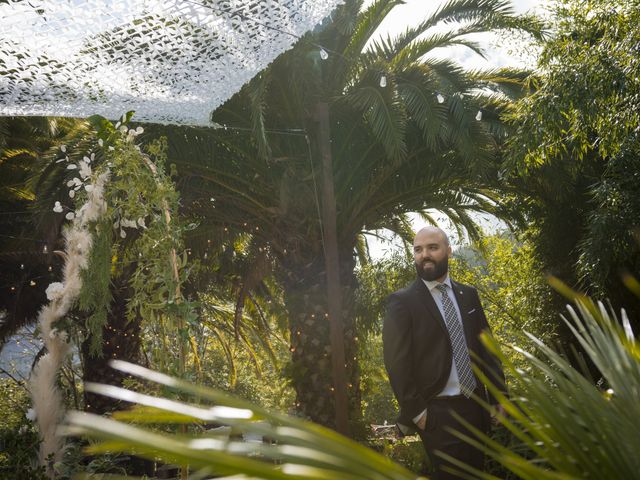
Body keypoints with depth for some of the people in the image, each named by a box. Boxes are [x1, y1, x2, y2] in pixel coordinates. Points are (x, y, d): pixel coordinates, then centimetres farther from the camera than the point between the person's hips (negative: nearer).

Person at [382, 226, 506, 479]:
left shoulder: (468, 295, 10)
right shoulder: (402, 301, -6)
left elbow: (485, 346, 13)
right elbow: (397, 362, -9)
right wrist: (416, 412, -12)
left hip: (476, 404, 5)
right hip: (439, 412, -5)